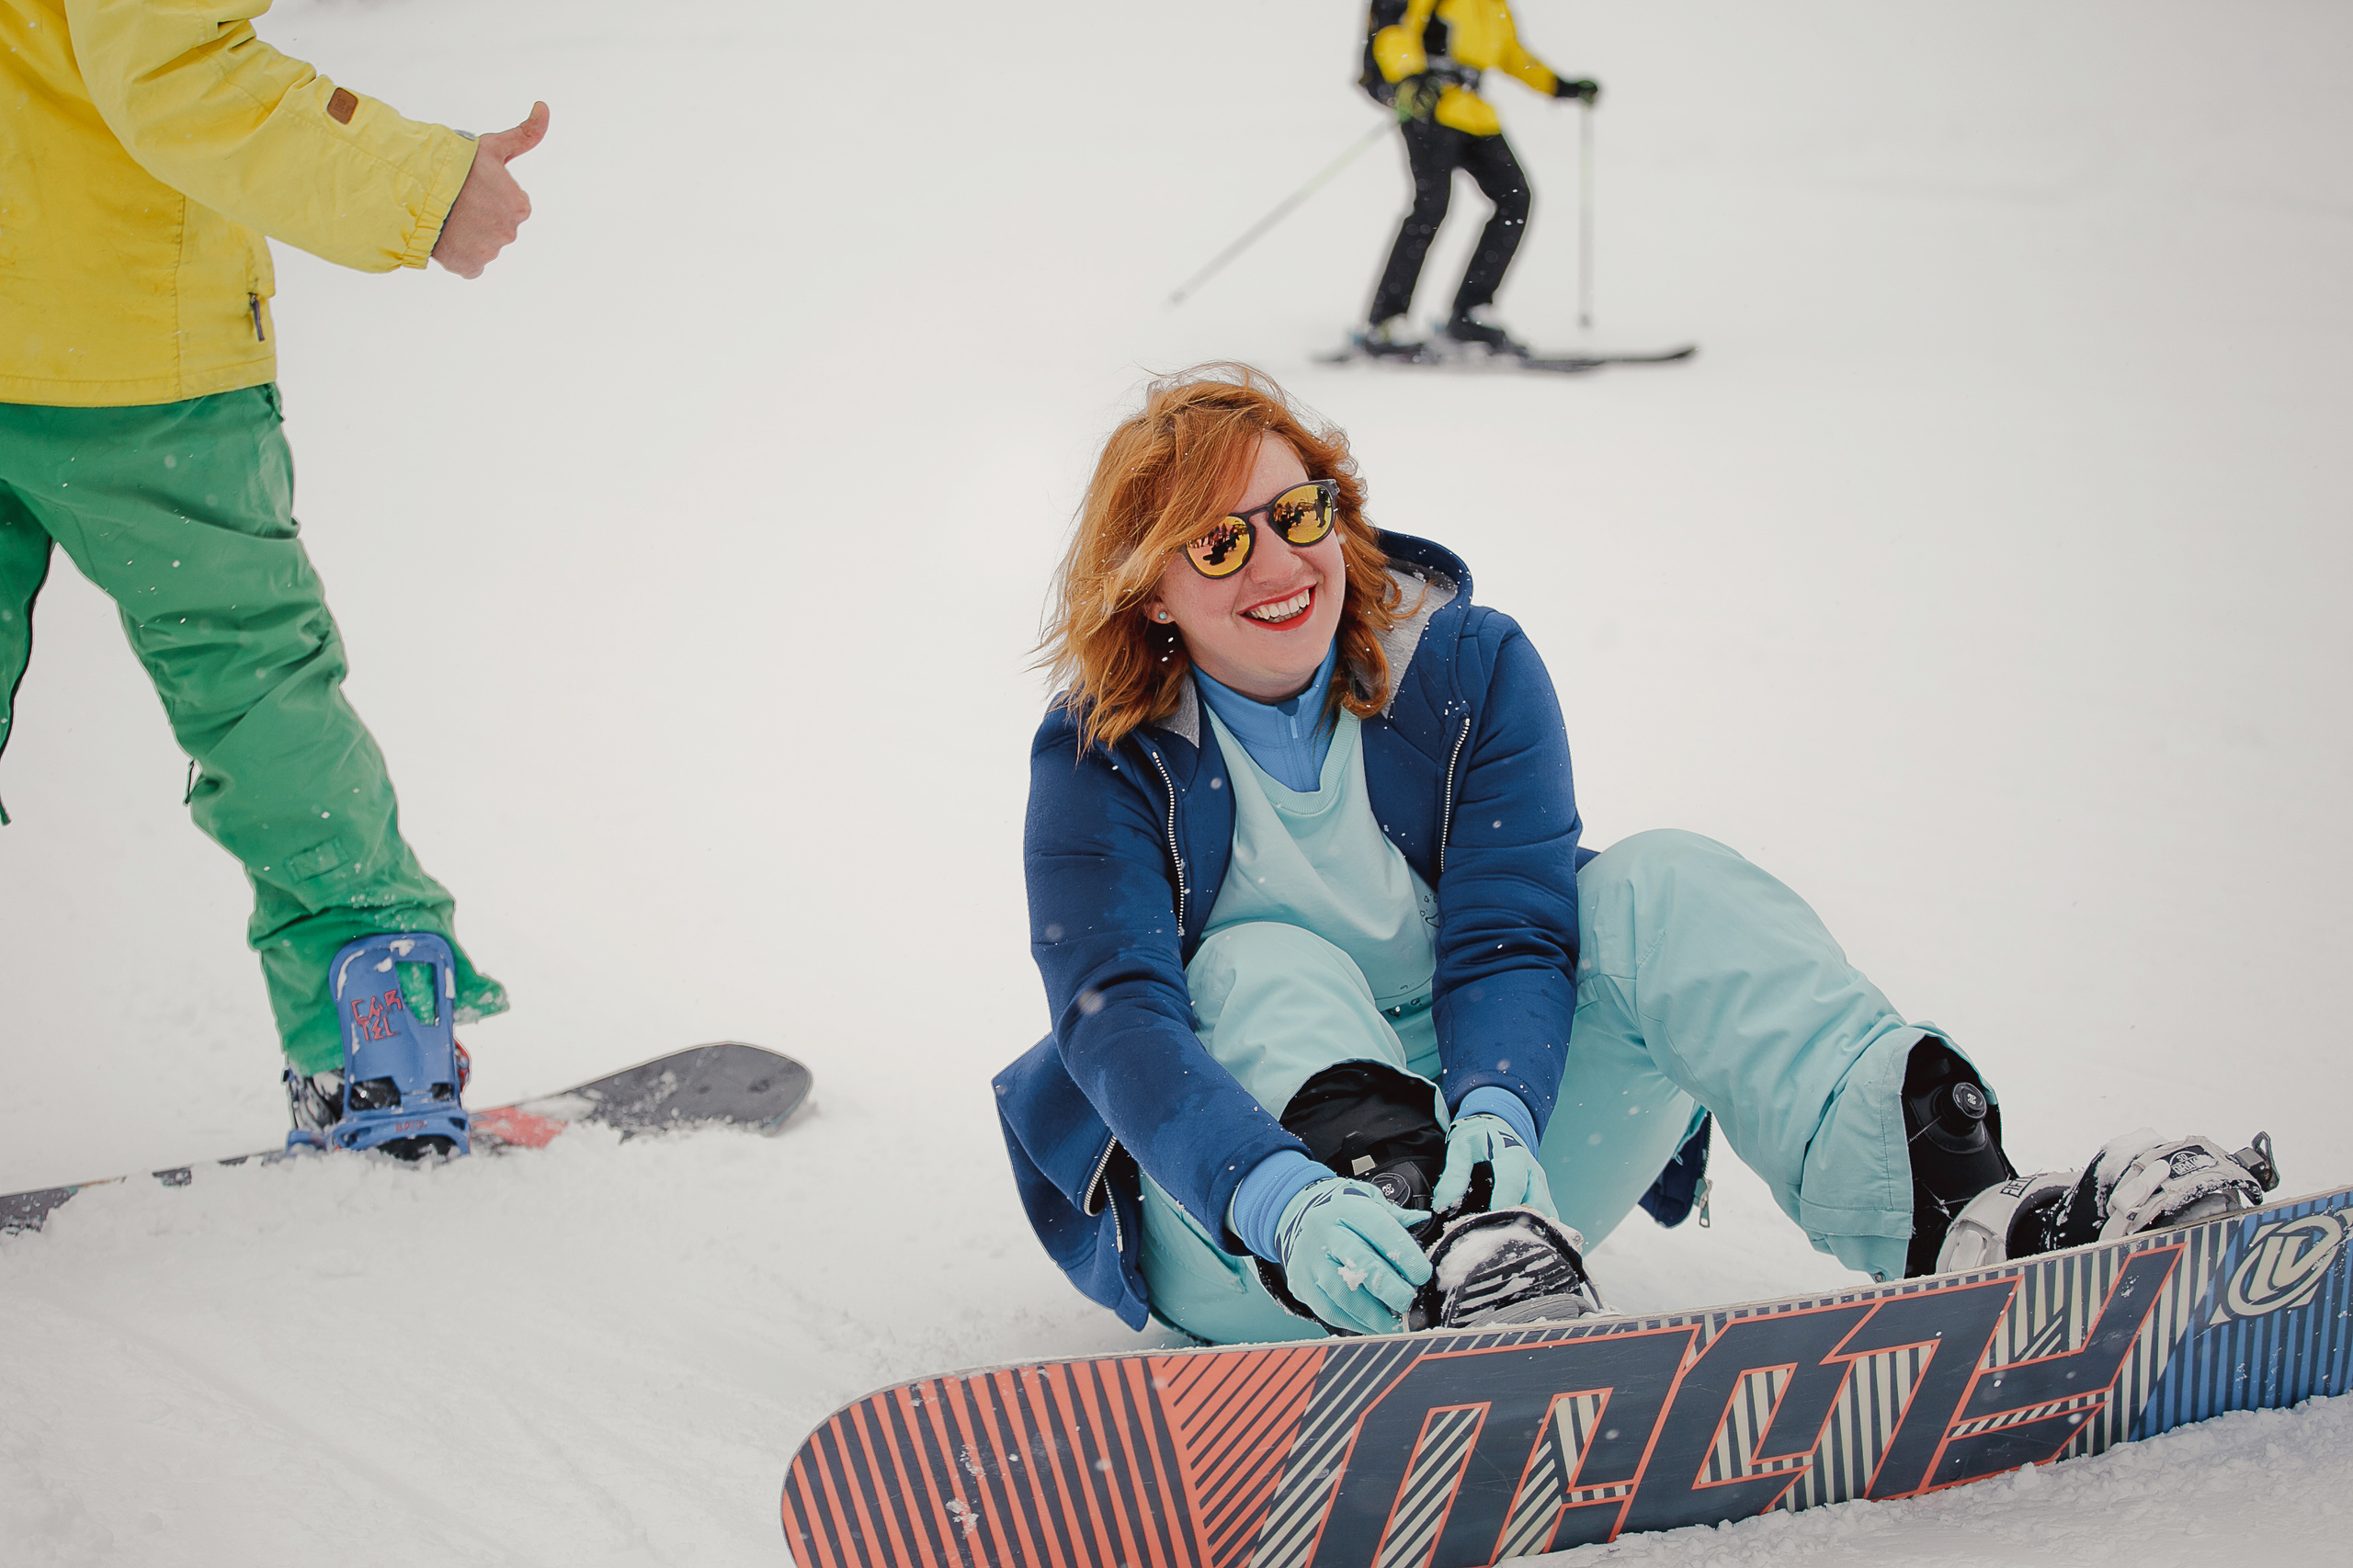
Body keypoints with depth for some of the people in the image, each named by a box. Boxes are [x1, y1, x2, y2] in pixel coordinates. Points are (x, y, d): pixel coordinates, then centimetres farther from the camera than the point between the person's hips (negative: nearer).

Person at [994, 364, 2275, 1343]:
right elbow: (1118, 1021, -26)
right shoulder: (1101, 761, -11)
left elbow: (1508, 941, -15)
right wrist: (1290, 1205, -47)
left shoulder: (1468, 666, -4)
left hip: (1487, 1139, 2)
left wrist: (1496, 1122, -40)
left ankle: (1950, 1207, -45)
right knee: (1265, 968, -30)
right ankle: (1447, 1260, -58)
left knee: (1657, 890, -21)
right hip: (1226, 1222, -2)